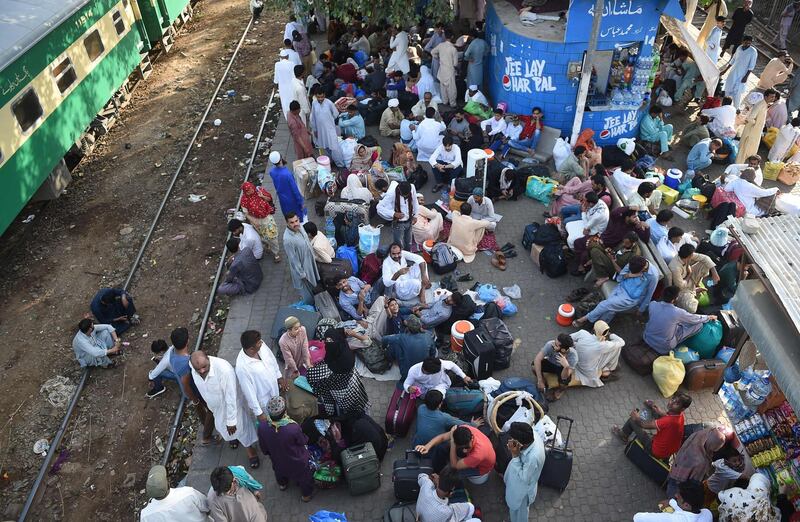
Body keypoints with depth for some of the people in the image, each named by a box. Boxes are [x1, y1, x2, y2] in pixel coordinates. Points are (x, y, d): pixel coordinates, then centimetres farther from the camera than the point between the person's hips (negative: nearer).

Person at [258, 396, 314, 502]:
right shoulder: (294, 428, -43)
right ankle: (306, 494, 56)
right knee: (304, 476, 31)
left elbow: (264, 449, -11)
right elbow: (303, 441, -19)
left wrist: (271, 453, 11)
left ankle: (282, 484, 67)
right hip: (297, 463, -3)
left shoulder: (262, 427, -31)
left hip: (277, 460, 3)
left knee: (279, 469, 39)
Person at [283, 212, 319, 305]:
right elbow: (293, 259, -27)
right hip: (301, 266, -8)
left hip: (309, 260, 8)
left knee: (311, 285, 31)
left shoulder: (299, 227, -13)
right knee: (306, 290, 16)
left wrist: (312, 253, 18)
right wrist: (302, 274, -18)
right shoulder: (288, 240, -37)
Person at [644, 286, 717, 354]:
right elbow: (695, 318, -2)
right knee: (699, 324, 0)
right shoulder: (677, 312, -24)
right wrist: (708, 317, 18)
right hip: (663, 347, -5)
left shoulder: (652, 304, -14)